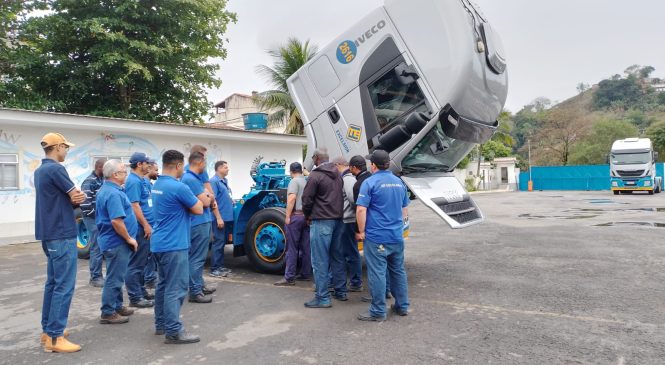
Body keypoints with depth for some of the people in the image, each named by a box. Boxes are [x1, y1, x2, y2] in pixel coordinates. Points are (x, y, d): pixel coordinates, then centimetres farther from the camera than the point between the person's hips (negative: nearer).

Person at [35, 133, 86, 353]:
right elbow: (77, 197, -13)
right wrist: (79, 197, 8)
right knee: (64, 286, -6)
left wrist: (74, 197, -6)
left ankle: (48, 330, 24)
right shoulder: (55, 169, -16)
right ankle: (54, 338, -2)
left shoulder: (40, 171, 14)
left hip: (49, 234, 10)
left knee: (53, 283, 16)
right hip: (62, 235, -10)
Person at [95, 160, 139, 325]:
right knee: (114, 278, -1)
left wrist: (127, 238, 25)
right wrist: (129, 239, -18)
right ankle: (108, 314, 7)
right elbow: (116, 220, -29)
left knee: (117, 277, 19)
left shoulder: (106, 189, 13)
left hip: (113, 241, 11)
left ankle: (117, 306, 30)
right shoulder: (113, 193, -21)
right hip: (117, 242, -11)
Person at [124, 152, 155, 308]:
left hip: (145, 227, 10)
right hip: (140, 228, -10)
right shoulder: (133, 181, -15)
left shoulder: (142, 180, 16)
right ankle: (135, 297, 1)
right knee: (136, 263, -4)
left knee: (142, 262, 16)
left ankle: (141, 290, 26)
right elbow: (134, 205, -21)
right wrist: (146, 225, -20)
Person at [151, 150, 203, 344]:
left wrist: (193, 200, 8)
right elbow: (198, 209, -9)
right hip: (174, 245, -10)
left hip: (160, 243, 10)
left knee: (163, 285, 17)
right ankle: (173, 332, -2)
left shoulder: (157, 185, 11)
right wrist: (195, 200, 9)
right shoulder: (178, 187, -19)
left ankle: (161, 324, 25)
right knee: (175, 289, -5)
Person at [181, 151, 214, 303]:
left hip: (202, 222, 11)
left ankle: (199, 286, 28)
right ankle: (195, 293, 1)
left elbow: (207, 198, 16)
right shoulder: (190, 179, -18)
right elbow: (205, 202, -20)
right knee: (196, 259, -5)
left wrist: (207, 197, -5)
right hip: (199, 223, -11)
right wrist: (208, 197, 1)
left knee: (199, 258, 18)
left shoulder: (194, 178, 14)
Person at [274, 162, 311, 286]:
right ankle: (306, 274, 16)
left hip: (296, 216, -7)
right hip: (306, 216, 8)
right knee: (306, 247, 10)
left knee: (292, 248, -6)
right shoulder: (307, 182, 17)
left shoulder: (294, 181, -6)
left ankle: (289, 277, -6)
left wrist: (287, 216, -17)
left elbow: (292, 198, -19)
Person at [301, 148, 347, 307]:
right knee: (337, 257, 16)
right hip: (338, 220, 8)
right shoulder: (338, 175, 12)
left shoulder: (315, 175, -11)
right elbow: (340, 195, 14)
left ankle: (323, 298, 0)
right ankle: (341, 292, 24)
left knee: (320, 261, -2)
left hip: (321, 221, -8)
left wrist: (307, 215, 8)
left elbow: (307, 199, -9)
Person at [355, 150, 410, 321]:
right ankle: (402, 306, 26)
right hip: (397, 236, 7)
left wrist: (361, 231, -7)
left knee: (377, 273, -1)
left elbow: (361, 209, -17)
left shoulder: (370, 182, -10)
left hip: (376, 237, -6)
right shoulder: (399, 182, 11)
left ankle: (378, 312, 5)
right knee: (398, 271, 16)